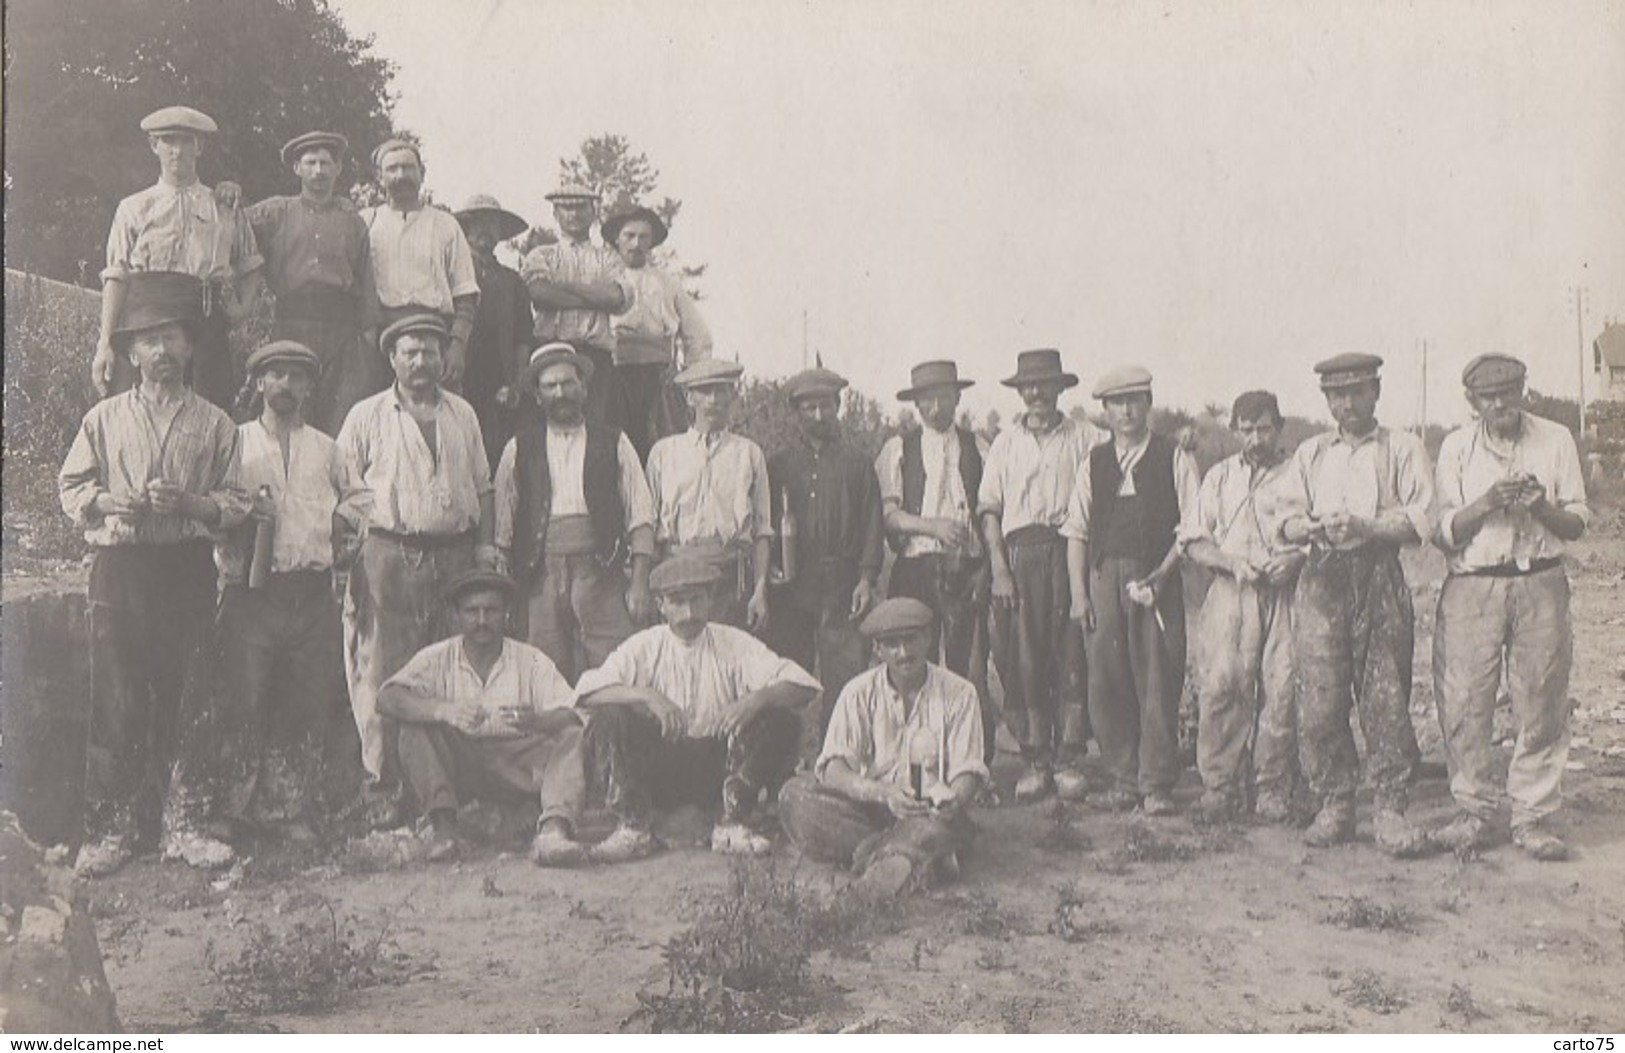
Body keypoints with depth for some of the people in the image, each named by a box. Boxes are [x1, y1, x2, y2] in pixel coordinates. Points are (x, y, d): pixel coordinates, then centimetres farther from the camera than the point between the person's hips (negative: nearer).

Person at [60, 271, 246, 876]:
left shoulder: (215, 424, 8)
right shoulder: (105, 418, 10)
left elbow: (235, 505, 6)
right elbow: (70, 487, 11)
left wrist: (188, 503, -12)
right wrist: (111, 502, -8)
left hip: (187, 570, 1)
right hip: (120, 569, 0)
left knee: (177, 698, 3)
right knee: (116, 701, -6)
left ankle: (164, 819, 13)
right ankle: (108, 827, -1)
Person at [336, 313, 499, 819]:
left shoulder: (462, 415, 17)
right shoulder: (367, 417, 7)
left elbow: (482, 487, 19)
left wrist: (485, 543, 8)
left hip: (454, 554, 3)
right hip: (390, 554, -3)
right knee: (384, 670, -5)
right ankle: (383, 786, 0)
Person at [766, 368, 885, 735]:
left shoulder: (857, 464, 14)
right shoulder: (778, 465, 15)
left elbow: (872, 524, 8)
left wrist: (867, 578, -3)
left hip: (842, 587, 0)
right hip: (790, 586, 1)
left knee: (845, 676, -6)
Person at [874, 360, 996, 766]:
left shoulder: (977, 447, 12)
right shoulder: (897, 449, 9)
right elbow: (888, 515, -1)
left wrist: (989, 566, -6)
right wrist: (933, 526, -15)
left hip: (968, 569, 0)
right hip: (916, 568, 0)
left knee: (969, 666, -3)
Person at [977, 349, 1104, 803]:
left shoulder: (1086, 438, 9)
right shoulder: (1005, 442, 13)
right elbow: (989, 508, 7)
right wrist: (999, 568, -4)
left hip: (1070, 550, -1)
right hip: (1019, 552, 1)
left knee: (1072, 655, -3)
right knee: (1022, 658, -1)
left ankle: (1069, 759, 4)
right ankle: (1035, 760, 6)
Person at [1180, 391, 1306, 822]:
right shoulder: (1220, 477, 17)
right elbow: (1195, 543, 12)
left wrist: (1295, 559, -10)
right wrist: (1232, 562, -5)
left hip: (1284, 595, -1)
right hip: (1229, 593, 1)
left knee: (1281, 691, -6)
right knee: (1218, 686, -8)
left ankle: (1273, 790, 3)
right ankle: (1219, 787, 0)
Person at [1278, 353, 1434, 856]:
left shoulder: (1404, 449, 10)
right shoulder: (1310, 453, 20)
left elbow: (1420, 521, -2)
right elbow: (1285, 520, 12)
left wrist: (1364, 526, -16)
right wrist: (1310, 526, -10)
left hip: (1381, 577, -2)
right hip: (1321, 579, 2)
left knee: (1386, 699, -5)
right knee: (1319, 699, -3)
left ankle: (1391, 810, 2)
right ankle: (1333, 805, 7)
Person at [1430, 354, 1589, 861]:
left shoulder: (1555, 441, 7)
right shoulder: (1456, 447, 6)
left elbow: (1577, 524, 6)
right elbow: (1445, 531, 3)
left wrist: (1542, 506, -14)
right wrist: (1486, 504, -14)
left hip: (1540, 586, 0)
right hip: (1472, 586, 0)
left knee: (1540, 704, 0)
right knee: (1464, 702, -3)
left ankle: (1533, 816, 9)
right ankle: (1474, 811, 10)